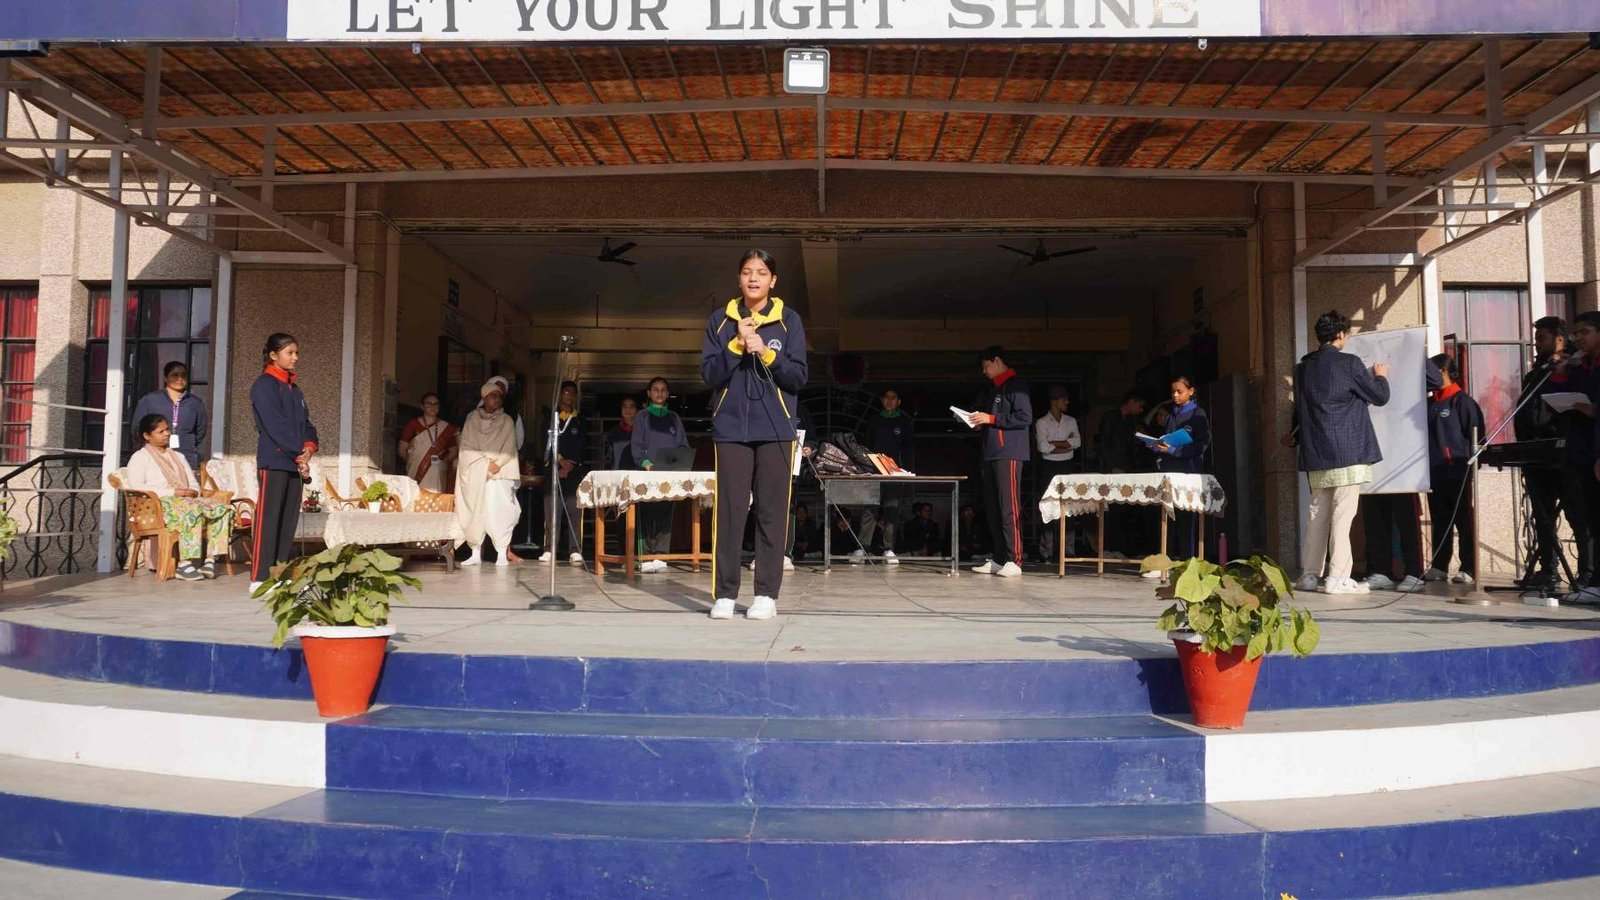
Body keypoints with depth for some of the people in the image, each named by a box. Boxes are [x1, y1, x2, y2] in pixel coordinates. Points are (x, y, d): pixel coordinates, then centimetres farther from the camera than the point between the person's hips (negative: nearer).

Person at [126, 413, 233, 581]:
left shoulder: (178, 456, 31)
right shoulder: (140, 457, 10)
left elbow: (194, 483, 26)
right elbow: (136, 487, -7)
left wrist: (193, 492, -1)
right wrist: (172, 492, -15)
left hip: (186, 499, 6)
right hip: (159, 504, -6)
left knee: (223, 509, -23)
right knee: (193, 512, -39)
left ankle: (210, 559, -30)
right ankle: (184, 564, -39)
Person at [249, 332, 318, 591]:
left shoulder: (294, 389, 20)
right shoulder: (264, 385, -5)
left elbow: (305, 422, 16)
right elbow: (275, 424, -13)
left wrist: (309, 447, -3)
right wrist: (299, 453, -13)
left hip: (295, 462, 8)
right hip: (274, 461, -8)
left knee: (289, 520, 7)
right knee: (269, 519, -8)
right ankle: (260, 578, -7)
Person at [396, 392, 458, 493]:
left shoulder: (446, 427, 12)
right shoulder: (413, 425, 9)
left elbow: (453, 451, 10)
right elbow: (402, 450, 9)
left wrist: (443, 462, -3)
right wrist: (411, 462, 0)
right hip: (416, 474, -1)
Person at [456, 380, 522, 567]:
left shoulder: (507, 421, 8)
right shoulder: (472, 418, 9)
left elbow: (509, 448, 3)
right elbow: (467, 445, 4)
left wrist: (497, 463, -12)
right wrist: (485, 462, -6)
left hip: (499, 472, -1)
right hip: (474, 472, 1)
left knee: (498, 509, -12)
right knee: (474, 510, -3)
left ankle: (503, 553, -12)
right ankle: (476, 553, 2)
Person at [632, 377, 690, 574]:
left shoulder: (674, 418, 19)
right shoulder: (643, 417, 12)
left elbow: (683, 445, 12)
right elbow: (636, 445, 2)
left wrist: (680, 463, -7)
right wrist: (645, 462, -16)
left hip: (670, 473, 2)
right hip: (648, 473, -2)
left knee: (665, 514, -4)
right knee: (646, 514, -7)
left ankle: (660, 556, -5)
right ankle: (647, 557, -6)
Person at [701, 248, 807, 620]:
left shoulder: (789, 321, 5)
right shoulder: (720, 320, 8)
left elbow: (798, 378, -1)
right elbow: (708, 374, 1)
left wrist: (765, 352, -14)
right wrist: (737, 345, -11)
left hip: (776, 429, 0)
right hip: (731, 427, 1)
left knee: (772, 511, 1)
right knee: (729, 510, -1)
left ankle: (766, 593, 7)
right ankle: (724, 593, 5)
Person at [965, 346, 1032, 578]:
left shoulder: (1015, 385, -5)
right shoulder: (991, 389, 22)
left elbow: (1025, 418, -15)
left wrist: (991, 419, -14)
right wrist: (979, 421, 9)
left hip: (1009, 454, -9)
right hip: (991, 455, 9)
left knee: (1009, 507, -11)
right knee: (992, 508, 7)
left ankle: (1014, 561, -11)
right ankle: (999, 560, 11)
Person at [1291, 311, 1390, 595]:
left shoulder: (1303, 367, 10)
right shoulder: (1348, 363, -8)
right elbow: (1379, 396, 1)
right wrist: (1380, 376, 20)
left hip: (1315, 454, 6)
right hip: (1347, 451, -6)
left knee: (1318, 513, 10)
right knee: (1342, 513, -5)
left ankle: (1309, 574, 12)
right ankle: (1337, 577, -6)